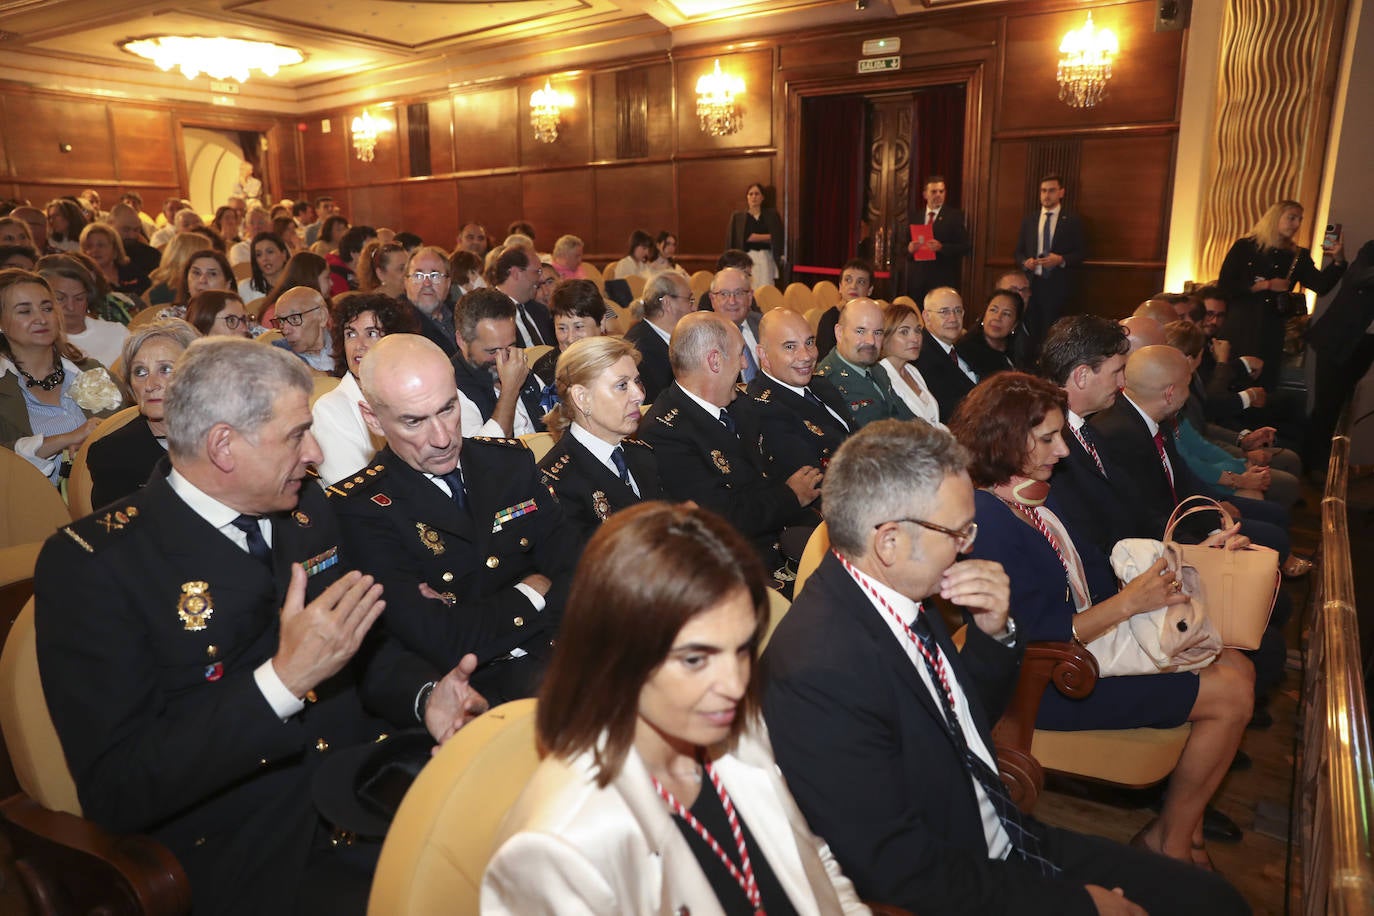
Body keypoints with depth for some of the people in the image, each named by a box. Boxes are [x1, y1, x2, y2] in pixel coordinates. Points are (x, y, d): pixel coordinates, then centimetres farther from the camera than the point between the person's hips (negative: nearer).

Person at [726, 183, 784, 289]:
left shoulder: (771, 215, 12)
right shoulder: (737, 216, 9)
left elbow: (778, 237, 6)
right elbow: (731, 240, 0)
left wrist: (757, 237, 0)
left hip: (766, 259, 1)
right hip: (746, 259, -1)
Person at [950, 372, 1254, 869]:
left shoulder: (1029, 493, 3)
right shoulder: (986, 519, -27)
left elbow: (1089, 564, 8)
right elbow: (1038, 639, -25)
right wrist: (1128, 601, -21)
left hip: (1091, 633, 10)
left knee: (1238, 666, 9)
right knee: (1232, 696, -6)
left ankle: (1185, 826, 18)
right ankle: (1170, 841, 15)